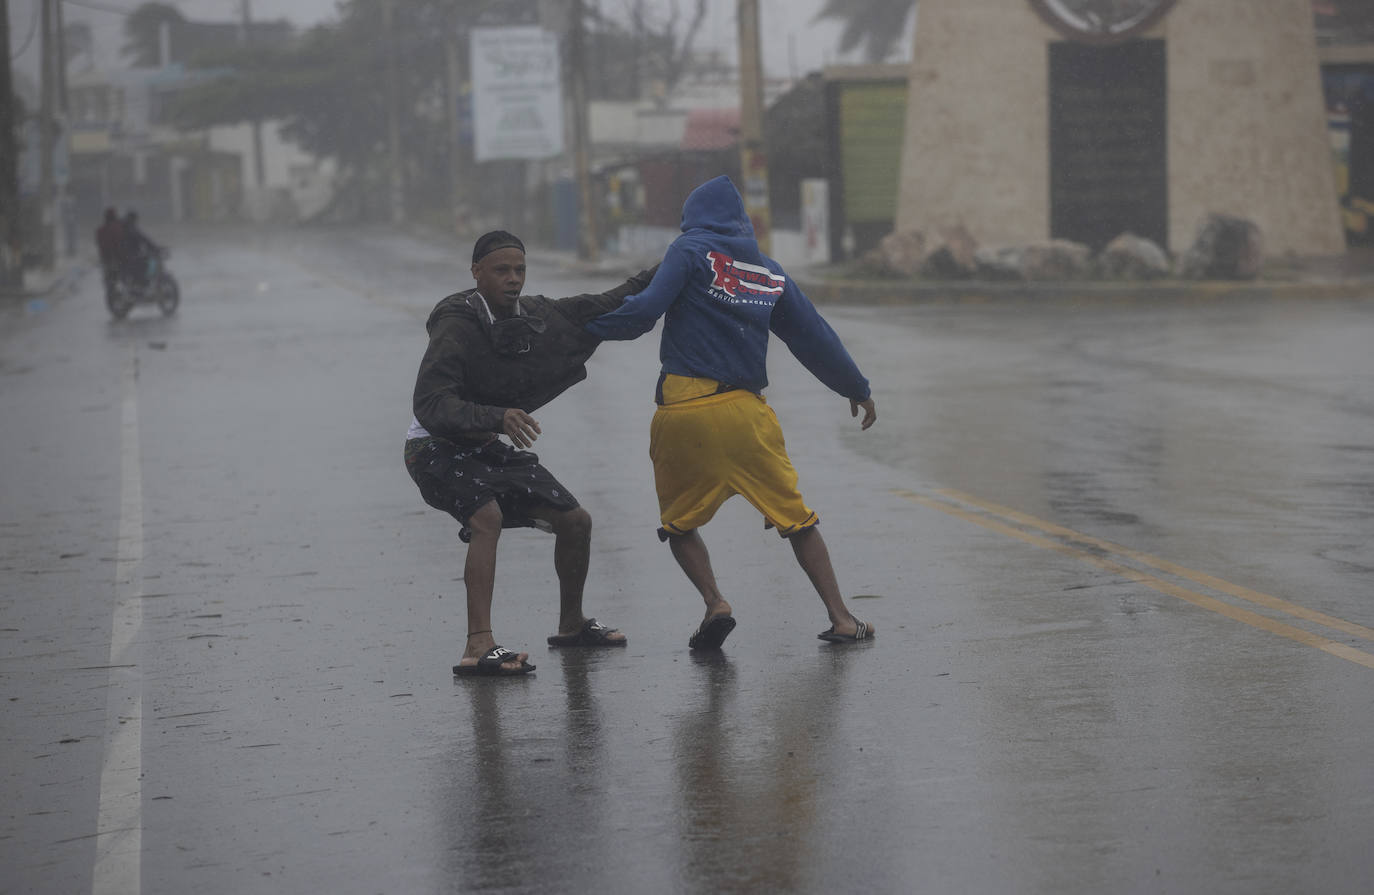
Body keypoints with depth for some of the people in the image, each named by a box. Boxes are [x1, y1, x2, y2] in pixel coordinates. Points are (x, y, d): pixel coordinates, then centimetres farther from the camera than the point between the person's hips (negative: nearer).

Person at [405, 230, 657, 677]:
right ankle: (478, 648, -38)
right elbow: (430, 404, -35)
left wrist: (659, 274, 3)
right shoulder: (457, 325, -26)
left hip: (487, 446, 7)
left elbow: (601, 308, 10)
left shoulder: (537, 316, -5)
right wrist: (496, 417, -48)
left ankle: (571, 625, 29)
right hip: (436, 447, -7)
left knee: (575, 521, 6)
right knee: (487, 516, -33)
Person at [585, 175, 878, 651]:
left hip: (683, 412, -3)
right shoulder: (770, 271, 15)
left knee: (679, 523, 15)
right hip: (747, 414, 3)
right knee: (796, 518, 10)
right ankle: (840, 618, 5)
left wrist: (590, 325, 4)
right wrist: (857, 388, 29)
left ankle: (714, 603, -5)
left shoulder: (690, 250, 2)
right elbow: (814, 336, 19)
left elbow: (646, 309, -10)